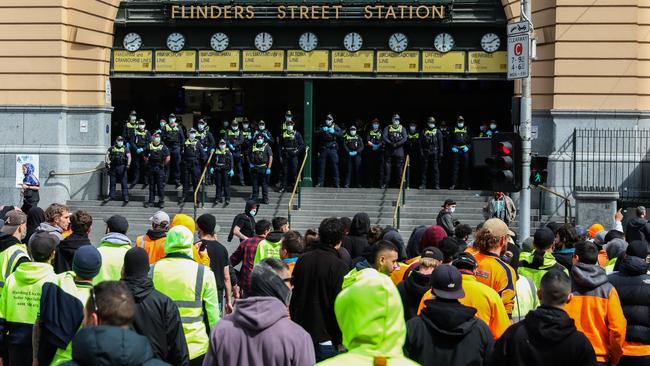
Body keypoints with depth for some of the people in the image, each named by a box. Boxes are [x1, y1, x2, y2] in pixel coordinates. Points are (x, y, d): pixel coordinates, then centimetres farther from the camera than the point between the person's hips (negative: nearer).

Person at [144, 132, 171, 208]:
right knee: (151, 185, 9)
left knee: (161, 185, -1)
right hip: (151, 169, 2)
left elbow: (168, 158, -1)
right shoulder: (149, 147, 4)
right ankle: (151, 200, 16)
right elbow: (145, 157, 14)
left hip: (160, 169, -2)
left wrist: (163, 165, 2)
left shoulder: (163, 147, -1)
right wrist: (148, 164, 7)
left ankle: (161, 201, 4)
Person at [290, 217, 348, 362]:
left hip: (301, 331, 6)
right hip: (325, 338, -6)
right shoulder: (339, 266, -14)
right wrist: (340, 340, -8)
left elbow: (293, 296, 12)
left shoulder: (303, 259, 4)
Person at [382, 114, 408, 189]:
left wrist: (397, 144, -17)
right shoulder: (387, 128, 8)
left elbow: (404, 139, -3)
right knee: (387, 167, -1)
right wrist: (391, 144, -17)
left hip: (399, 150, 0)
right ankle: (385, 183, 4)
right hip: (389, 150, 0)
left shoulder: (402, 129, 9)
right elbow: (384, 137, -4)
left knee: (399, 167, 0)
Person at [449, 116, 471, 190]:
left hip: (464, 151, 1)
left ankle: (466, 184, 7)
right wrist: (452, 147, -4)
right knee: (455, 168, -5)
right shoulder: (453, 129, 11)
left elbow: (470, 140, 12)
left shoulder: (467, 129, 13)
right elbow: (450, 140, 11)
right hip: (456, 150, -1)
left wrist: (468, 147, -4)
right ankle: (453, 184, -5)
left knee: (465, 168, 2)